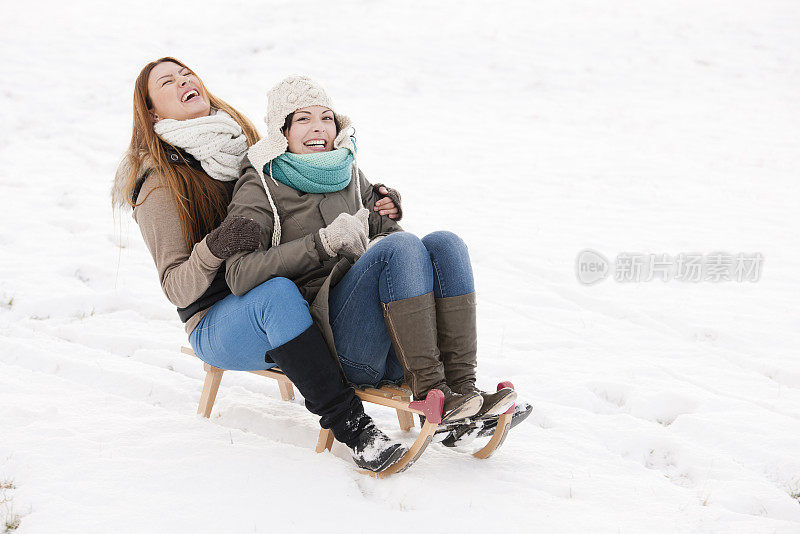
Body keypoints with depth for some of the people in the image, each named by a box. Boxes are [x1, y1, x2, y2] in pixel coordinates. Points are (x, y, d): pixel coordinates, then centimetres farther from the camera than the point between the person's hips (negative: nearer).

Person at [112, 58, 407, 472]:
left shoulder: (245, 144, 13)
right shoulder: (160, 184, -4)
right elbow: (177, 289, -10)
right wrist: (215, 247, -29)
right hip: (215, 325, -5)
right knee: (277, 291, -39)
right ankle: (348, 424, -36)